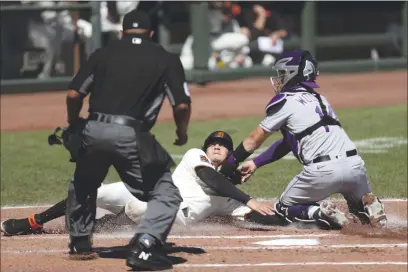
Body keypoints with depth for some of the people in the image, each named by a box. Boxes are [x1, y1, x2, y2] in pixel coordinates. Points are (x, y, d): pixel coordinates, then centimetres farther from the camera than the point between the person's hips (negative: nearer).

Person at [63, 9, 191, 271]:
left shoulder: (104, 53, 14)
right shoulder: (166, 59, 9)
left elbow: (74, 95, 7)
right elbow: (182, 105, 0)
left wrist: (73, 127, 25)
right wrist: (182, 133, 20)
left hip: (93, 131, 3)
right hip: (131, 136, -3)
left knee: (82, 186, 30)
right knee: (166, 194, 6)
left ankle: (79, 243, 37)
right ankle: (144, 247, -13)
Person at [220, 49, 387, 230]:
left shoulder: (285, 101, 4)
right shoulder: (318, 99, 26)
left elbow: (254, 140, 11)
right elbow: (286, 143, 31)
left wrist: (229, 165, 21)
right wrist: (255, 163, 32)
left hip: (324, 171, -6)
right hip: (355, 166, 6)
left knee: (284, 208, 16)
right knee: (360, 203, 33)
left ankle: (321, 213, -12)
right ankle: (367, 207, -2)